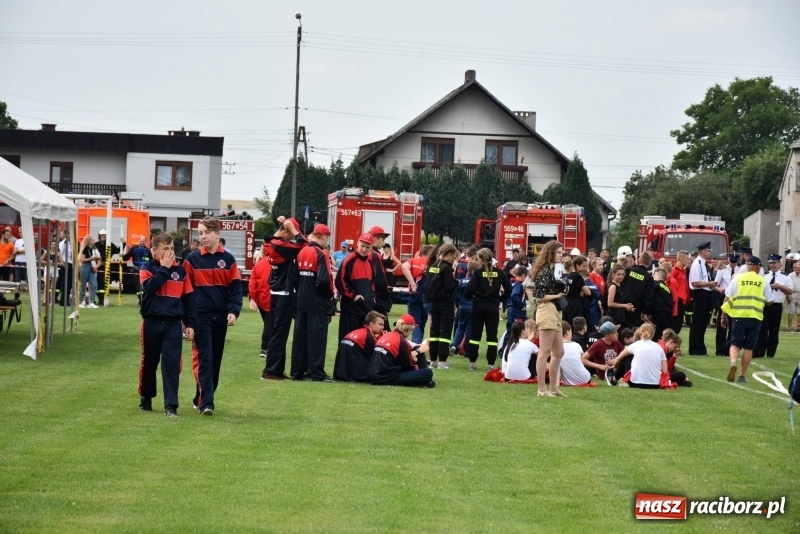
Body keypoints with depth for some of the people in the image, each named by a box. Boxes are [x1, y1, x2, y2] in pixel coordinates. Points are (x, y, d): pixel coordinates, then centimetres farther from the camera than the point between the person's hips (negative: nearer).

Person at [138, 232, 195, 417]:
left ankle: (171, 405, -6)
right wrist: (164, 268, -15)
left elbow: (188, 298, 9)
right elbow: (149, 287, -20)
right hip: (152, 323, -1)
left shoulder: (180, 270, 6)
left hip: (174, 324, 1)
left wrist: (189, 324, 5)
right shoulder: (147, 268, 0)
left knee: (172, 364, -6)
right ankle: (145, 398, 29)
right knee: (149, 362, 11)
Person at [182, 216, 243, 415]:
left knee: (216, 360, 9)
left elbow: (236, 287, 4)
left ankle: (202, 398, 21)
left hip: (220, 317, 3)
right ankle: (206, 402, -13)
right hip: (200, 316, -3)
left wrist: (233, 311, -8)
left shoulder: (228, 259, 6)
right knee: (204, 358, -10)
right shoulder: (192, 259, 1)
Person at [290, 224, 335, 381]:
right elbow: (324, 280, -21)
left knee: (300, 337, 9)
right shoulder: (321, 254, -14)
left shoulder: (301, 253, 8)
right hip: (318, 303, -7)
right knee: (317, 338, -3)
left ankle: (297, 371, 12)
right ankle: (317, 373, -3)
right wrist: (330, 294, -4)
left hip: (302, 302, 7)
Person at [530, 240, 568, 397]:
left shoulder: (554, 270, 18)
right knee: (545, 352, -8)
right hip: (547, 310, -10)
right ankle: (542, 389, -6)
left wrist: (563, 291, 6)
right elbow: (539, 296, -15)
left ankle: (553, 388, 21)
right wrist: (558, 295, -12)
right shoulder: (545, 271, -11)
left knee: (559, 352, 14)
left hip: (555, 312, 10)